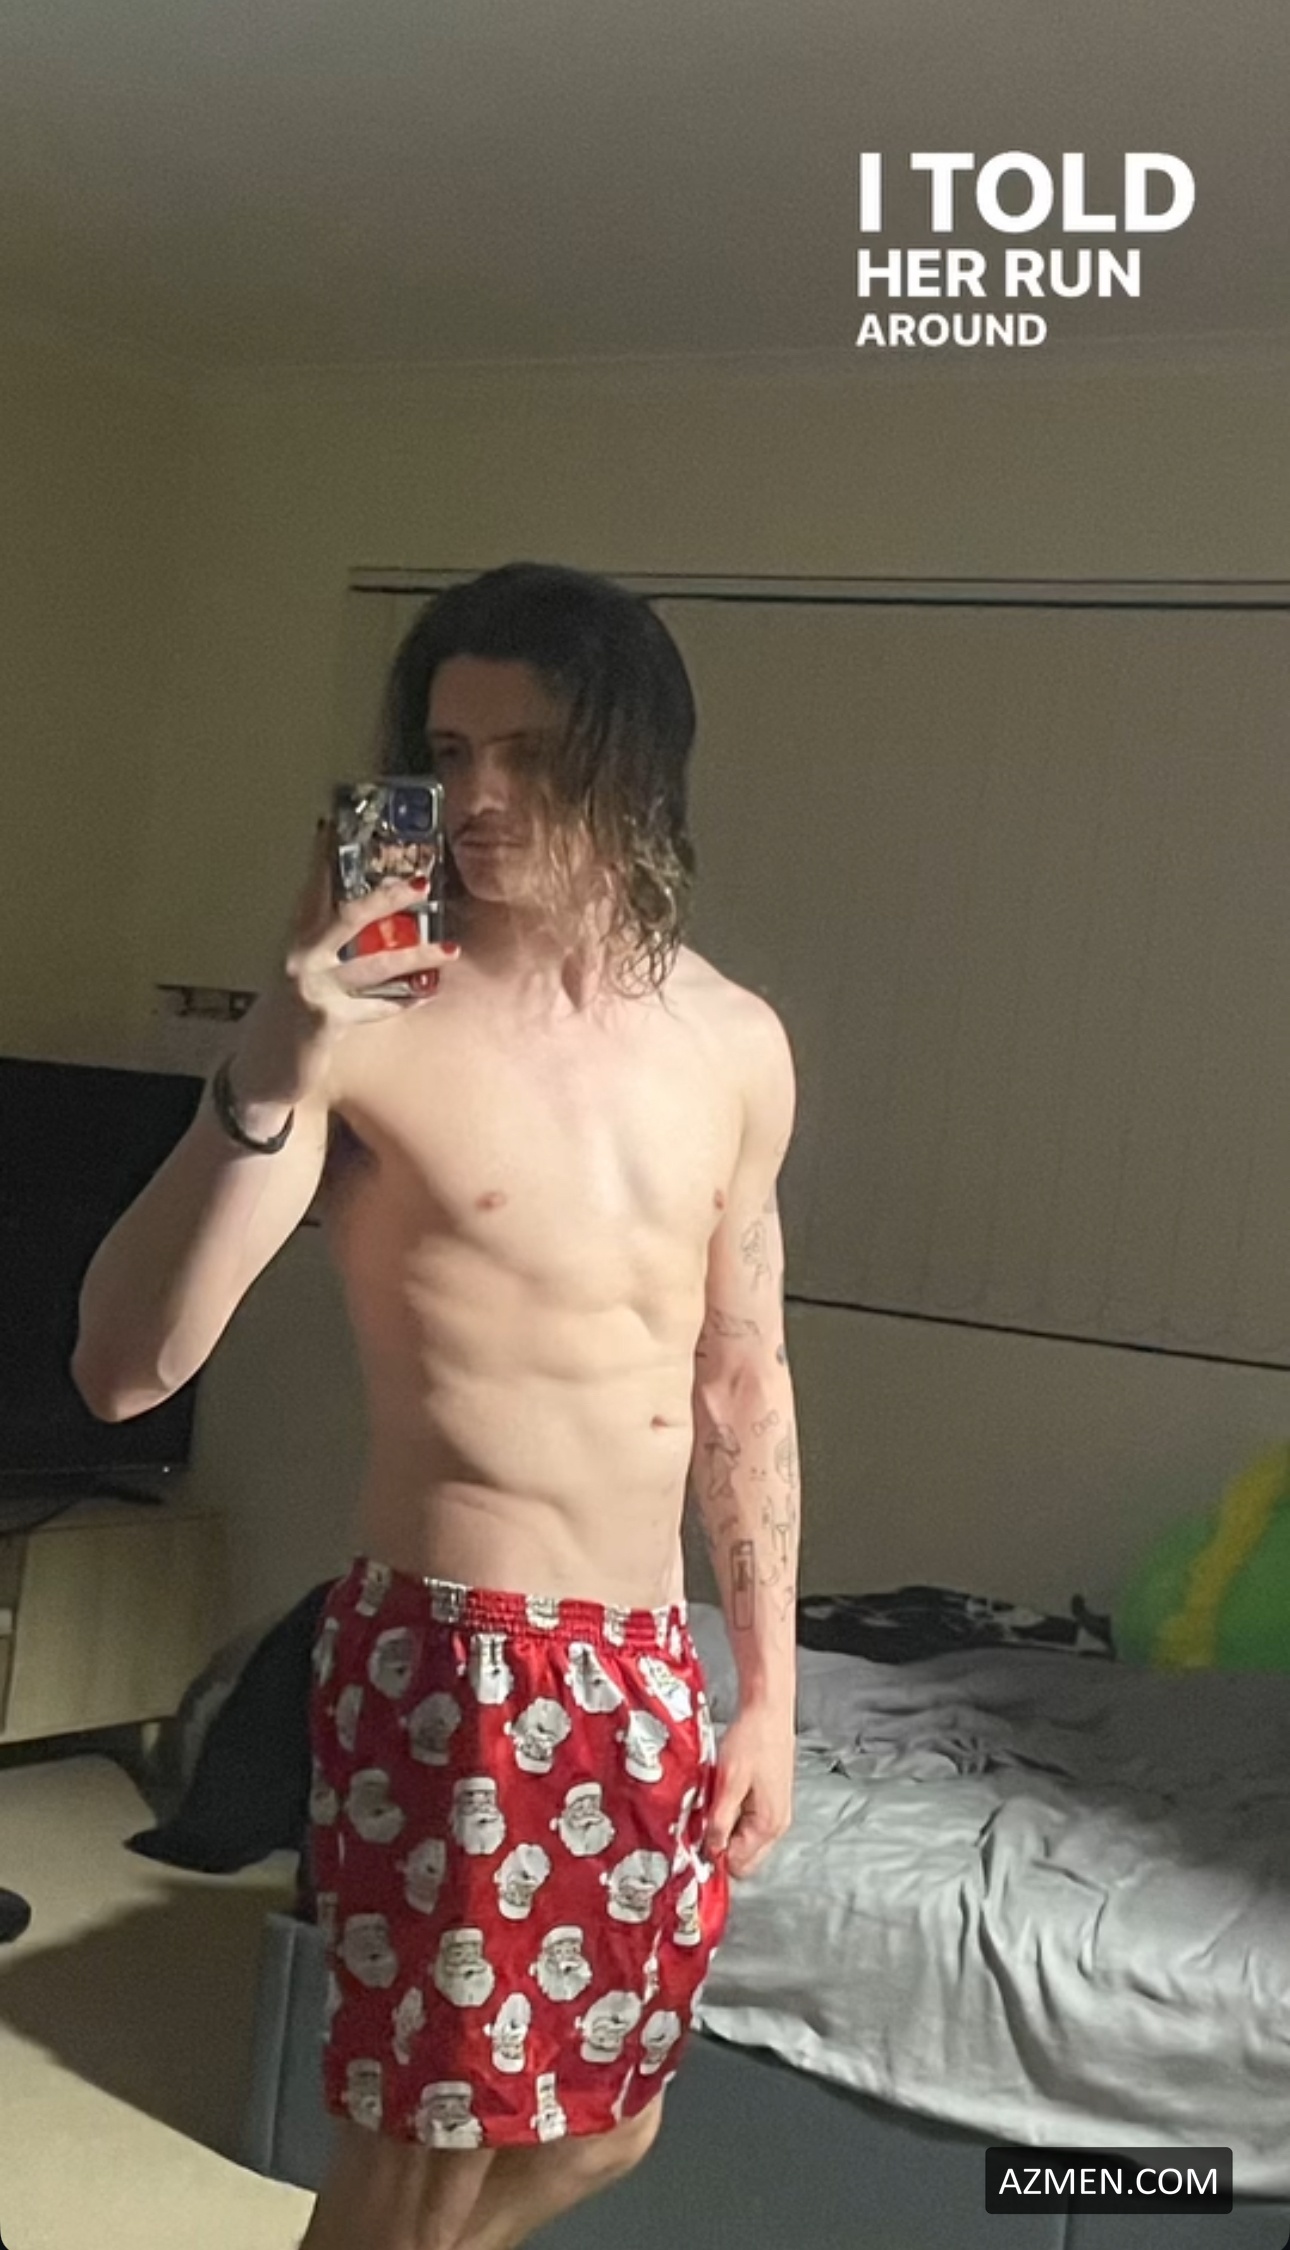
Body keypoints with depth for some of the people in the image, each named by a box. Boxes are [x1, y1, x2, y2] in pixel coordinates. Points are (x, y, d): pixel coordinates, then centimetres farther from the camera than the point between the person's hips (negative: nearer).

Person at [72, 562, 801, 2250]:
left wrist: (768, 1689, 12)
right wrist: (269, 1073, -33)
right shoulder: (368, 1019, -14)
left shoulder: (735, 1045, 4)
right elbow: (124, 1368, -21)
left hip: (650, 1665, 6)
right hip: (454, 1660, -6)